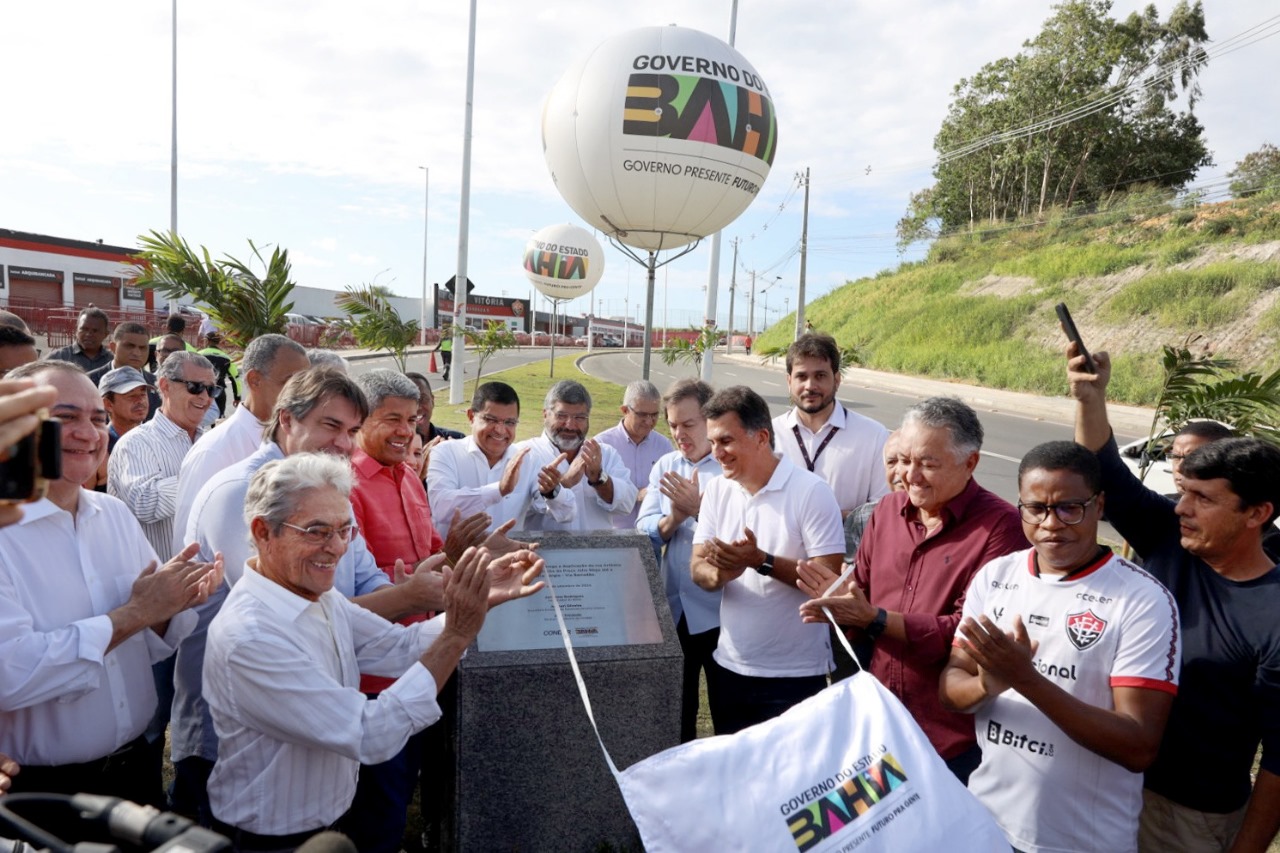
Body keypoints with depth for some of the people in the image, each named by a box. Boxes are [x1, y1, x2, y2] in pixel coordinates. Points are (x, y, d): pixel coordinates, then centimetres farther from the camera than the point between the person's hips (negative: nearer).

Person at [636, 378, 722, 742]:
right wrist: (673, 519, -17)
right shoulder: (664, 467, 9)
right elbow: (643, 531, 2)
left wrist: (698, 508, -23)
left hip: (718, 613, -5)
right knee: (675, 706, 20)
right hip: (673, 609, 5)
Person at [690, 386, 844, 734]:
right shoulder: (716, 490, 2)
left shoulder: (811, 492, -15)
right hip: (728, 666, 5)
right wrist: (720, 574, -22)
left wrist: (761, 561, -27)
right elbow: (698, 568, 0)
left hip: (794, 675, -5)